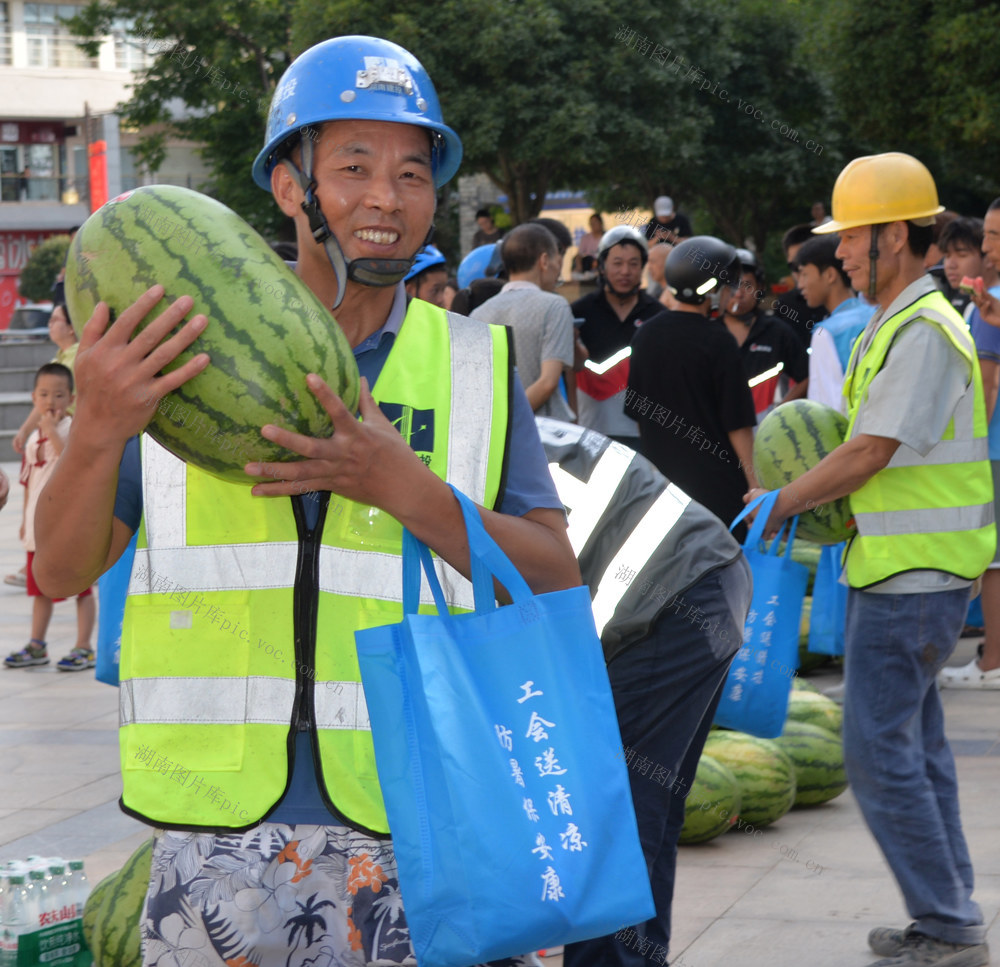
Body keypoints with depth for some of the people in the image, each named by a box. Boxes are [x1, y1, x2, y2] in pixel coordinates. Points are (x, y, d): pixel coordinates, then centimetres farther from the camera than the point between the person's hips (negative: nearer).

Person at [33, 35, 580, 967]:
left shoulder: (473, 365, 8)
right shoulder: (186, 350, 5)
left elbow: (556, 584, 0)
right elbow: (62, 570, 3)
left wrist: (404, 488, -16)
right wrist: (98, 428, -17)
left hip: (413, 829, 0)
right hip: (216, 833, 0)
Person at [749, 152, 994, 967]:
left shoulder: (923, 331, -17)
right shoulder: (899, 325, 15)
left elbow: (869, 454, -20)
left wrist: (778, 506, -10)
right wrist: (805, 497, 10)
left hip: (913, 576, -10)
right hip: (901, 566, 10)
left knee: (878, 749, -9)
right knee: (916, 744, 14)